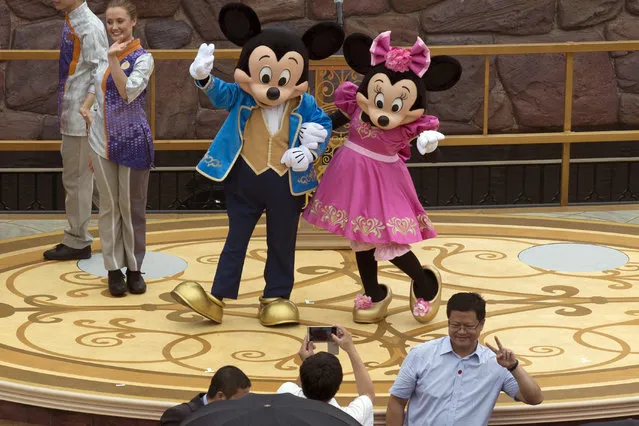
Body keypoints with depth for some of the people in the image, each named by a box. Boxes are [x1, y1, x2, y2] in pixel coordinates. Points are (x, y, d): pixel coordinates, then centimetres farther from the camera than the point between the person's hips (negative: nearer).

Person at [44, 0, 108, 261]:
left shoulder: (89, 26, -16)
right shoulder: (70, 24, 12)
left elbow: (101, 70, -21)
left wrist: (87, 106, -29)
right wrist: (66, 109, 18)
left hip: (80, 117, -10)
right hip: (70, 115, 10)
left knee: (77, 178, -2)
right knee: (73, 178, 16)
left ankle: (77, 243, 5)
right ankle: (76, 239, 25)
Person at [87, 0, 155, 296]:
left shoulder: (143, 58, -7)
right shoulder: (103, 56, 10)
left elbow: (128, 92, -23)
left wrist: (114, 59, -23)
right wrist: (91, 146, 15)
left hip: (132, 141, -5)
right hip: (102, 143, 5)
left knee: (132, 207, 4)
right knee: (109, 208, 6)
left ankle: (134, 269, 14)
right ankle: (114, 269, 12)